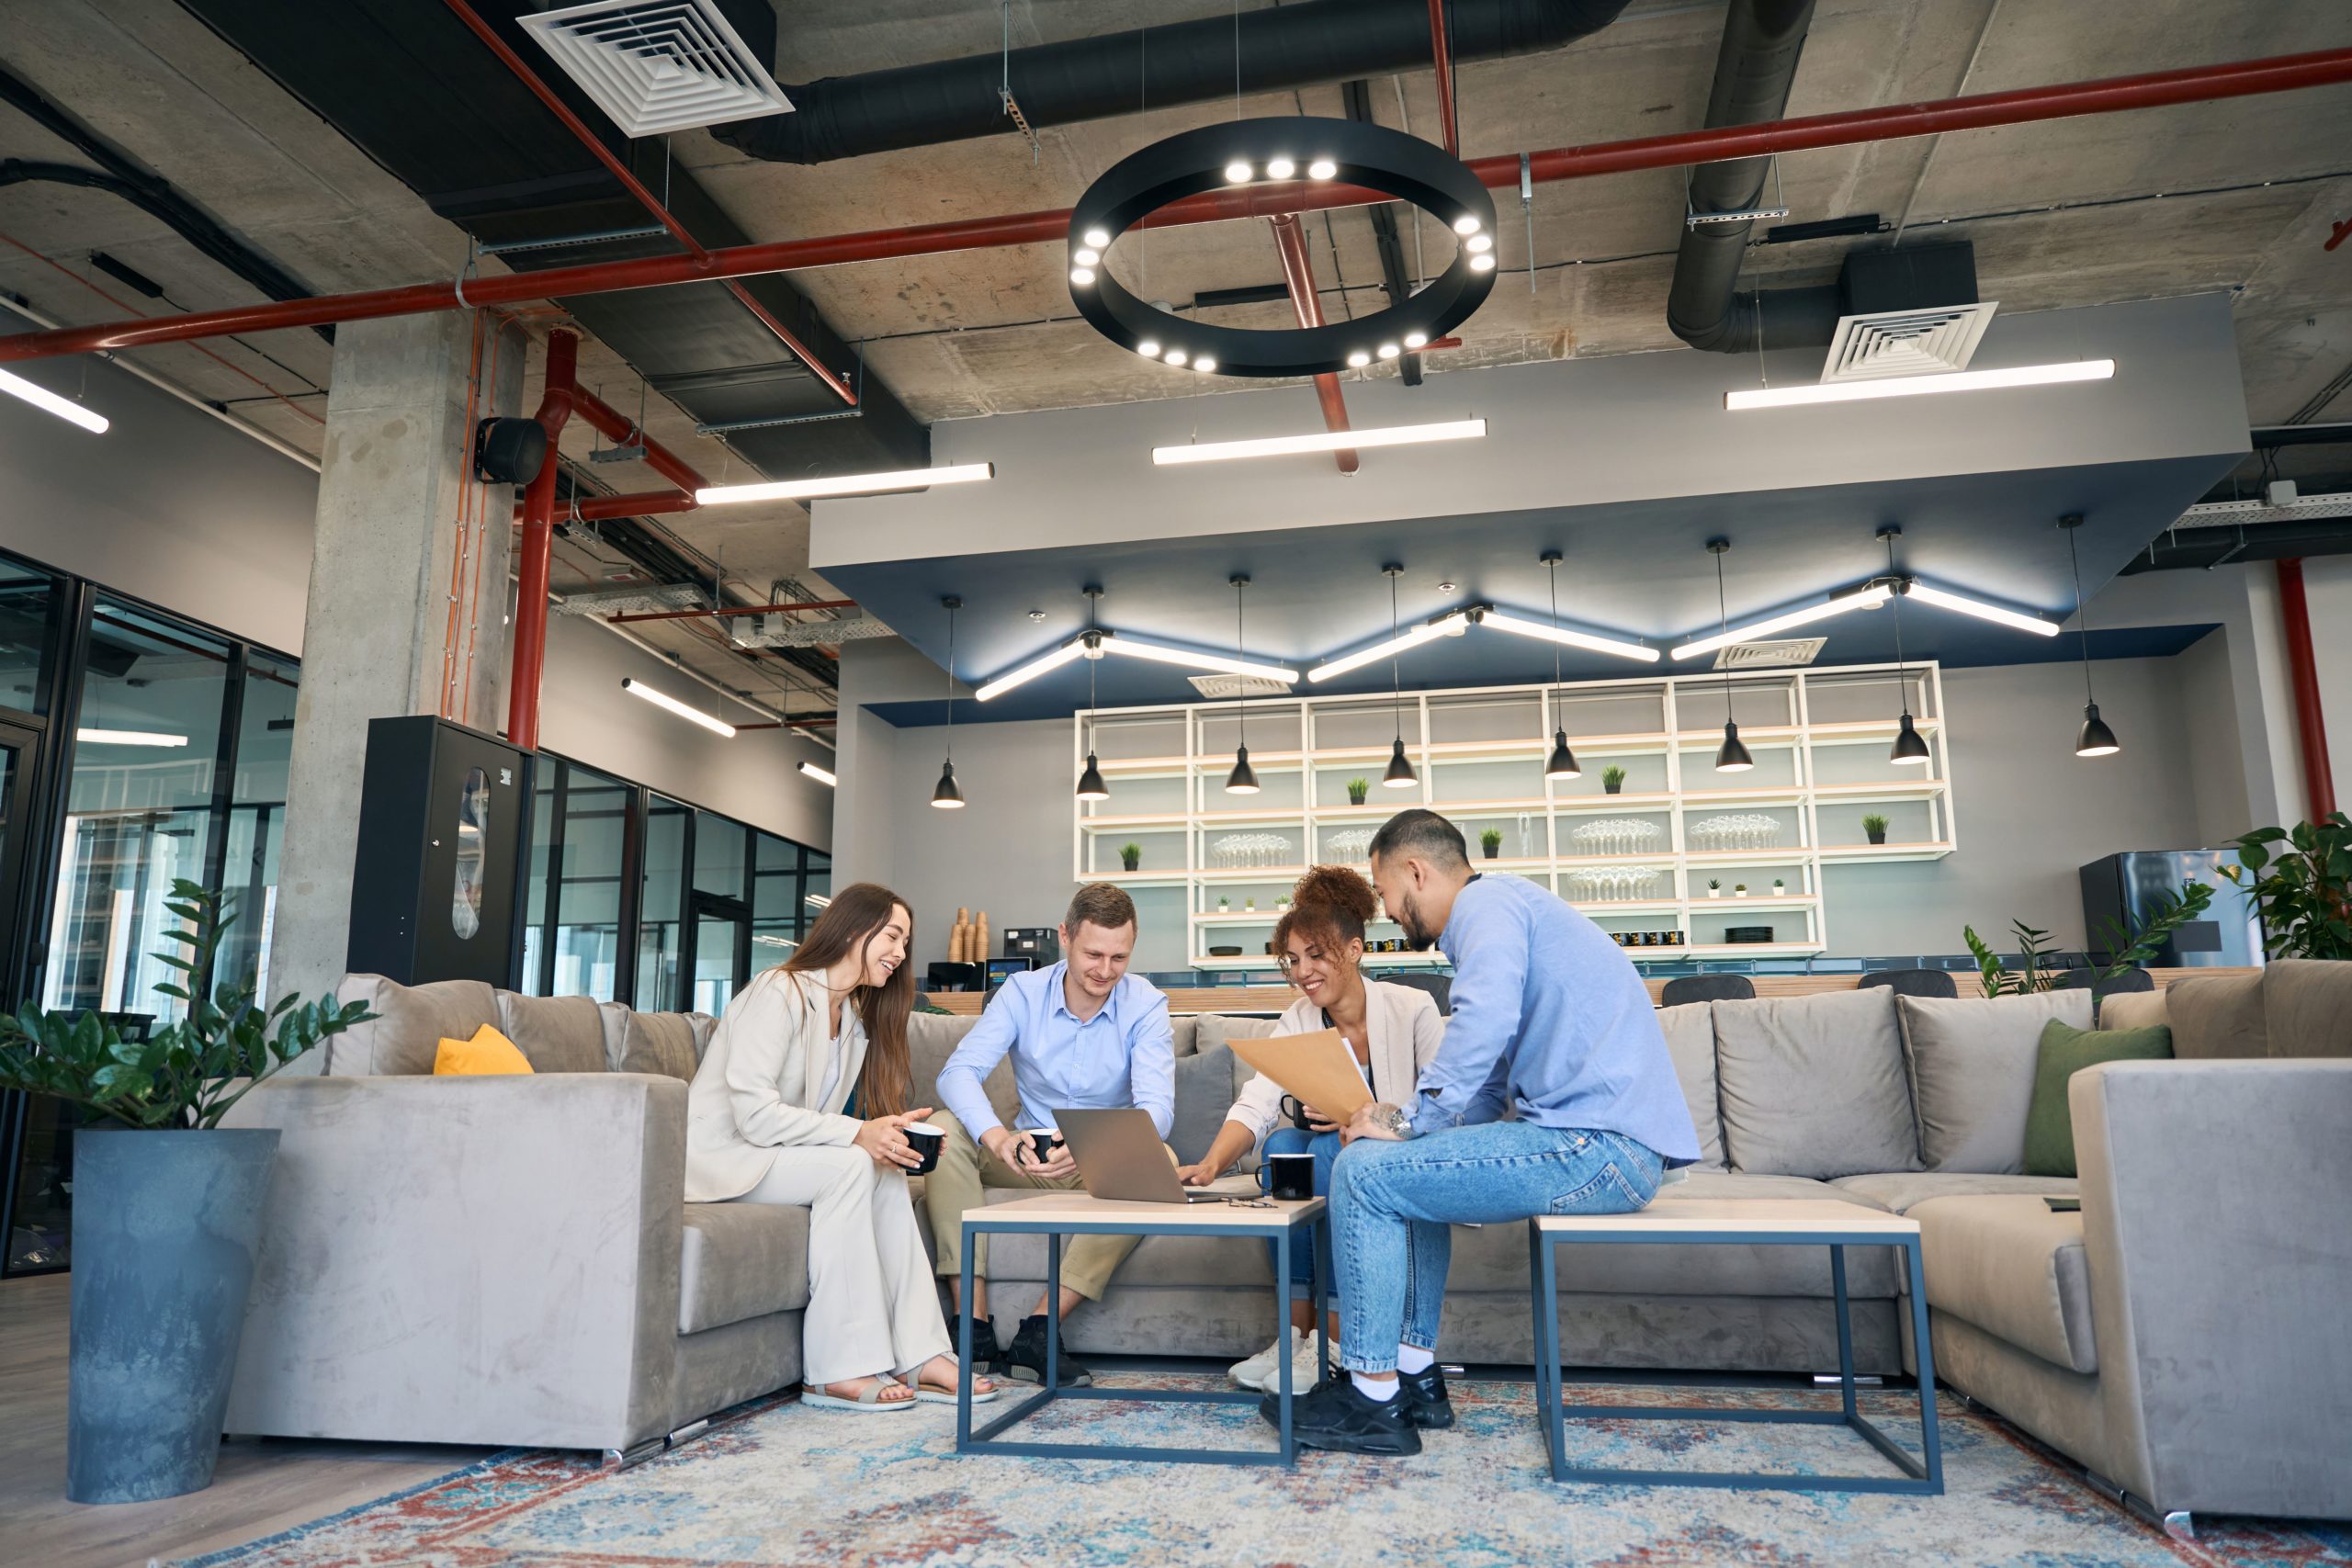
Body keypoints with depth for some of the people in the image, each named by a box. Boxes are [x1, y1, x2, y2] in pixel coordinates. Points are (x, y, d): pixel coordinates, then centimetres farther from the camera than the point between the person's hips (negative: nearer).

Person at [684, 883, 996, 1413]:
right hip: (718, 1155, -8)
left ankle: (918, 1356, -17)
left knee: (888, 1175, -15)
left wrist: (885, 1134, -14)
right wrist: (857, 1133, -28)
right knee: (851, 1165, -28)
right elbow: (752, 1112, -24)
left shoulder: (856, 1020, 13)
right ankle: (841, 1371, -27)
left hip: (774, 1152, 8)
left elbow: (815, 1124, 6)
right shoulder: (779, 992, -15)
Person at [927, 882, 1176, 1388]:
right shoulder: (1023, 994, -8)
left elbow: (1156, 1106, -24)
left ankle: (1038, 1330, -31)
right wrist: (997, 1137, -44)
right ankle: (972, 1317, -27)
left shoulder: (1145, 1006, -11)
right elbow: (959, 1071, -21)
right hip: (1030, 1155, 1)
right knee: (945, 1128, -24)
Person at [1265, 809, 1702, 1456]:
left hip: (1600, 1145, -11)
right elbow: (1488, 1089, 27)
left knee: (1363, 1172, -10)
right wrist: (1406, 1121, 12)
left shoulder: (1487, 901, -7)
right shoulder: (1500, 912, 26)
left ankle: (1373, 1398, -1)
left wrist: (1411, 1122, -15)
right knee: (1411, 1169, 22)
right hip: (1599, 1142, 11)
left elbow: (1486, 1020, -27)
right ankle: (1414, 1375, 21)